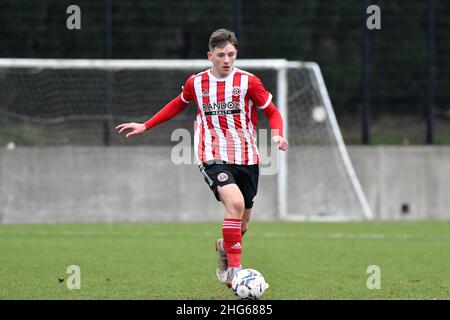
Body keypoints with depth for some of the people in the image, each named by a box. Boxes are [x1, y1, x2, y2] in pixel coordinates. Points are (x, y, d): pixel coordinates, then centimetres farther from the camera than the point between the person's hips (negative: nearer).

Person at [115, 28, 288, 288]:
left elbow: (273, 113, 4)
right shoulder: (196, 83, 2)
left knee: (242, 222, 10)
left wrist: (277, 135, -17)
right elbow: (178, 105, 23)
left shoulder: (249, 82, -3)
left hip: (247, 158, 2)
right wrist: (145, 126, 22)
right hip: (213, 157, -2)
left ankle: (224, 248, 46)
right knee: (235, 203, -28)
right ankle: (235, 270, -25)